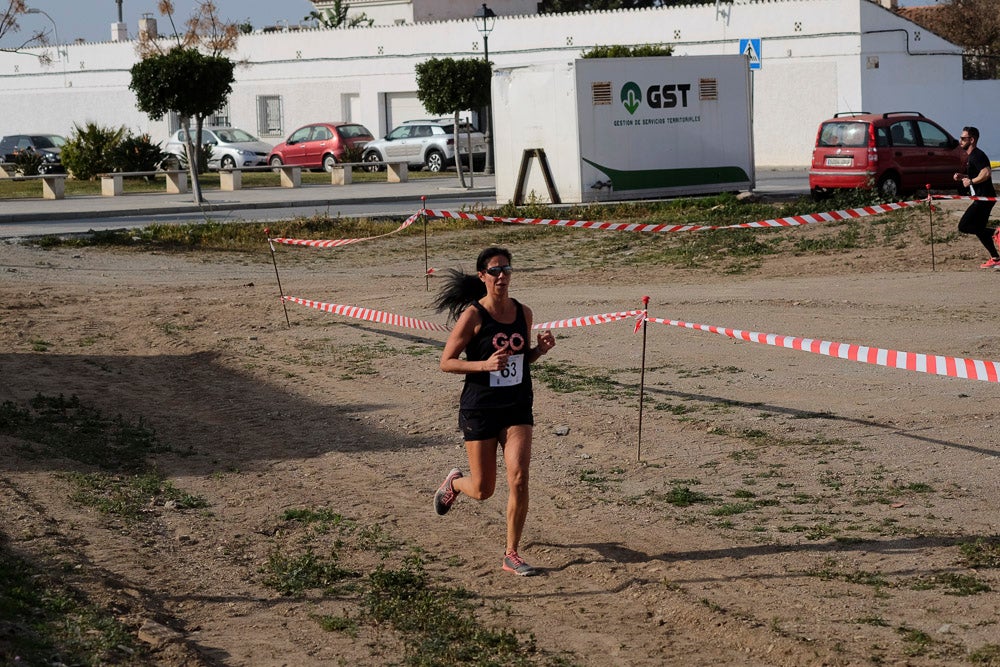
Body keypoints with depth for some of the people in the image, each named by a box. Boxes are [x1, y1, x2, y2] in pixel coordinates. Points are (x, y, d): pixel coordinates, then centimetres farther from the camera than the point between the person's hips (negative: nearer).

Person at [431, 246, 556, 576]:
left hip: (517, 409, 3)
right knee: (482, 490, 5)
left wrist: (541, 348, -4)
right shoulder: (472, 315, -11)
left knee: (519, 480, -12)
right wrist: (485, 365, -23)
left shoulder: (523, 313, 3)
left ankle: (511, 554, 2)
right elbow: (446, 362, -10)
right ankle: (454, 482, 42)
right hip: (480, 409, -3)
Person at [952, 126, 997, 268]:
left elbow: (986, 173, -29)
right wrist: (962, 177, 16)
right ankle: (995, 259, 13)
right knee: (979, 229, 14)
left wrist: (971, 181, -24)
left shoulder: (977, 155, -15)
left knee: (964, 226, -13)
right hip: (982, 198, 11)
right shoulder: (973, 155, 18)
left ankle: (994, 233, -15)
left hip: (984, 198, -11)